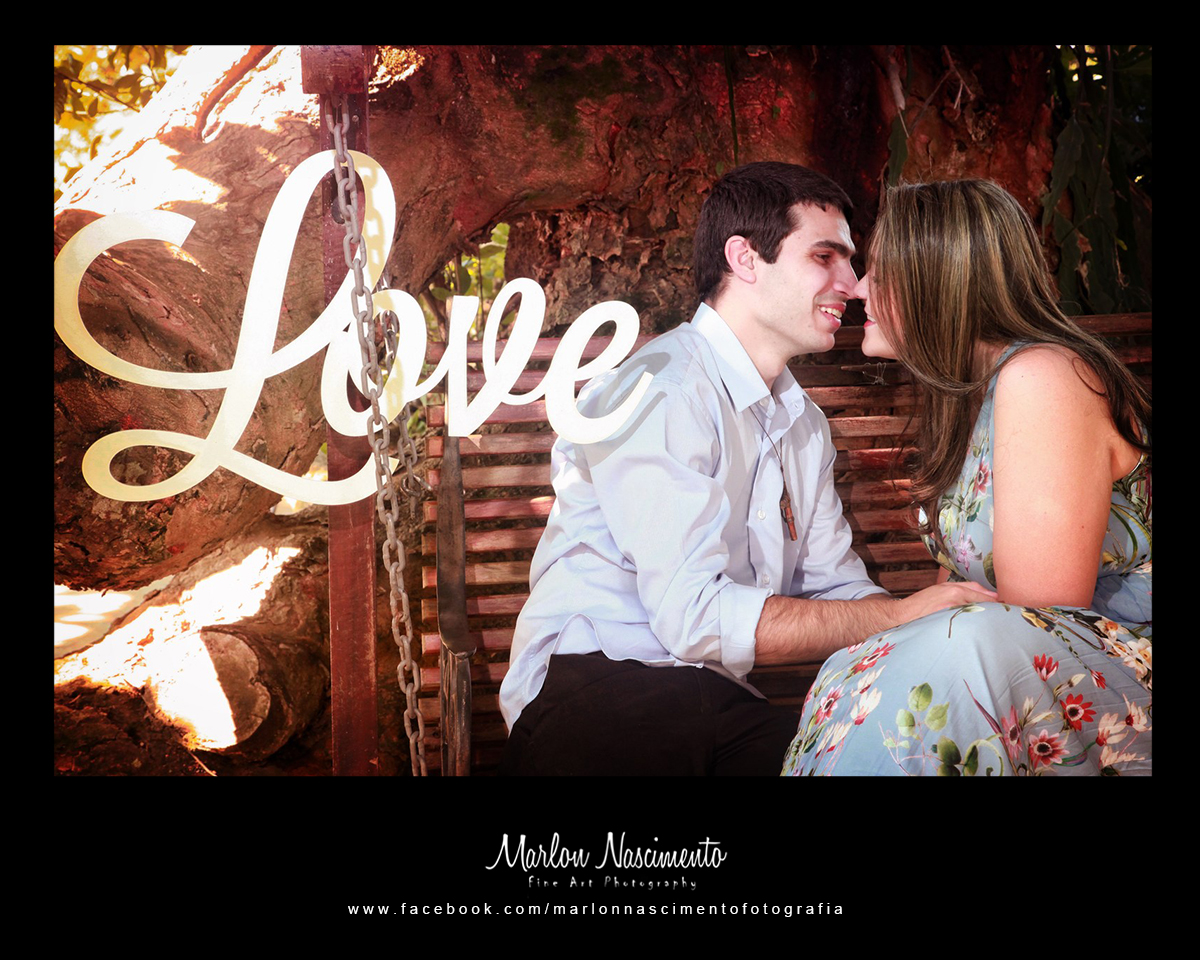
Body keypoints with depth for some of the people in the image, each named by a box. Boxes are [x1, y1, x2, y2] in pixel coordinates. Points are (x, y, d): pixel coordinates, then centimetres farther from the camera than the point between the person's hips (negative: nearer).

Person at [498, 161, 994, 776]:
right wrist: (901, 615, -18)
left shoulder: (805, 425, 18)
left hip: (714, 703, 7)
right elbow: (693, 616, -22)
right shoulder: (663, 389, -13)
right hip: (596, 683, -6)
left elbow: (837, 591, 15)